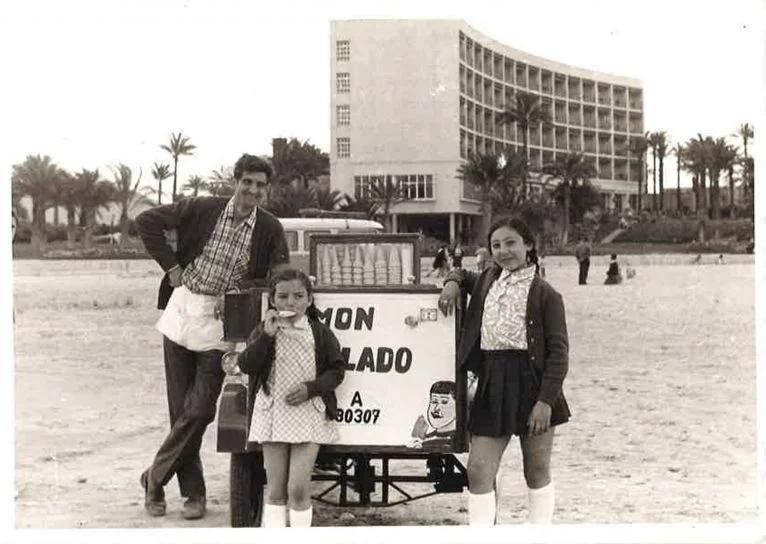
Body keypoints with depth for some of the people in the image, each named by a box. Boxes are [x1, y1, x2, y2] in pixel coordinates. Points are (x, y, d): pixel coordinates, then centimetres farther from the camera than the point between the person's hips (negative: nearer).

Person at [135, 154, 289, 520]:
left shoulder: (270, 229, -3)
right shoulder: (201, 210, -4)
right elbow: (147, 221, 4)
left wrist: (238, 293, -11)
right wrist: (171, 266, -3)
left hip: (220, 322, 0)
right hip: (183, 310, 1)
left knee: (199, 410, -6)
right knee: (181, 408, 5)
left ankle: (155, 478, 12)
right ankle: (193, 491, 17)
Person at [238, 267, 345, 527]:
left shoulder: (320, 333, -1)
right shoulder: (264, 331, 1)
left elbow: (337, 369, 3)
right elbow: (246, 365, -11)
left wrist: (311, 388, -11)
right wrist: (266, 335, -21)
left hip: (308, 415, -1)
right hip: (273, 414, 1)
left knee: (298, 488, -7)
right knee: (275, 490, 7)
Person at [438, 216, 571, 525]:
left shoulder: (544, 294, -6)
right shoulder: (487, 281, 12)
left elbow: (558, 351, -9)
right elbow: (464, 275, 34)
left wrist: (545, 400, -17)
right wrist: (453, 282, 9)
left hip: (532, 384, -5)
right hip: (492, 384, 5)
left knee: (537, 473, 7)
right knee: (478, 472, 0)